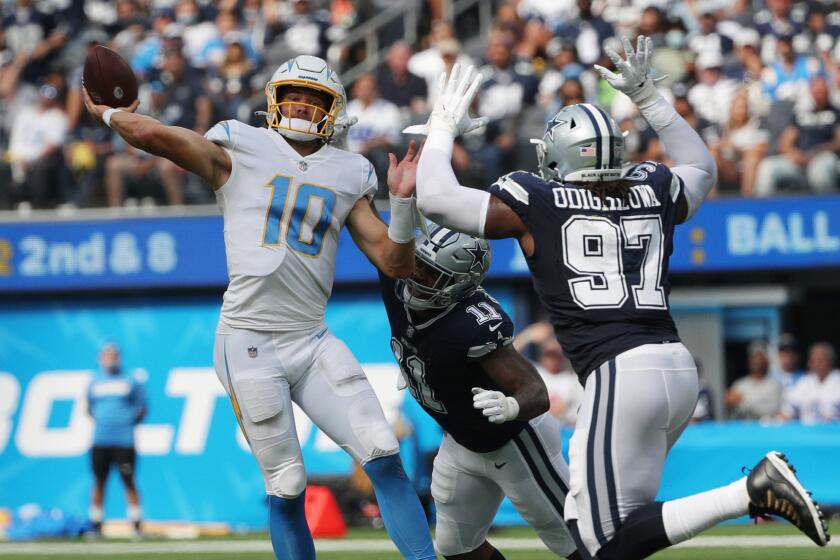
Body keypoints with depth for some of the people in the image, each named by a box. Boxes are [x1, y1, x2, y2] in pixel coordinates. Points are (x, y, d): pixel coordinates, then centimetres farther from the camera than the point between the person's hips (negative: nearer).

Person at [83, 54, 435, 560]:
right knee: (287, 488, -3)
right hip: (250, 342, -3)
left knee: (385, 458, -9)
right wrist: (109, 113, 7)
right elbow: (152, 134, -12)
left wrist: (402, 199, -5)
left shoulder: (350, 176, 13)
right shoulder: (240, 150, 2)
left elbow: (395, 262, 9)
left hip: (314, 342, 4)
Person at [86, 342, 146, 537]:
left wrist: (130, 421, -4)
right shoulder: (95, 382, 12)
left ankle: (136, 526, -1)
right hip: (100, 440, 3)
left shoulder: (130, 381, 3)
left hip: (124, 441, -3)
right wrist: (98, 420, 7)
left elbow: (141, 408, 8)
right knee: (99, 483, 6)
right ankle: (96, 526, 11)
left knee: (128, 482, -4)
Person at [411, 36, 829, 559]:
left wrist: (443, 128, 20)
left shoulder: (536, 203, 1)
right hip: (678, 364, 7)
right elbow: (702, 167, 39)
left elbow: (435, 199, 5)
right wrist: (648, 96, 39)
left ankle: (752, 491, -19)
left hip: (621, 373, -7)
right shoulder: (654, 192, 15)